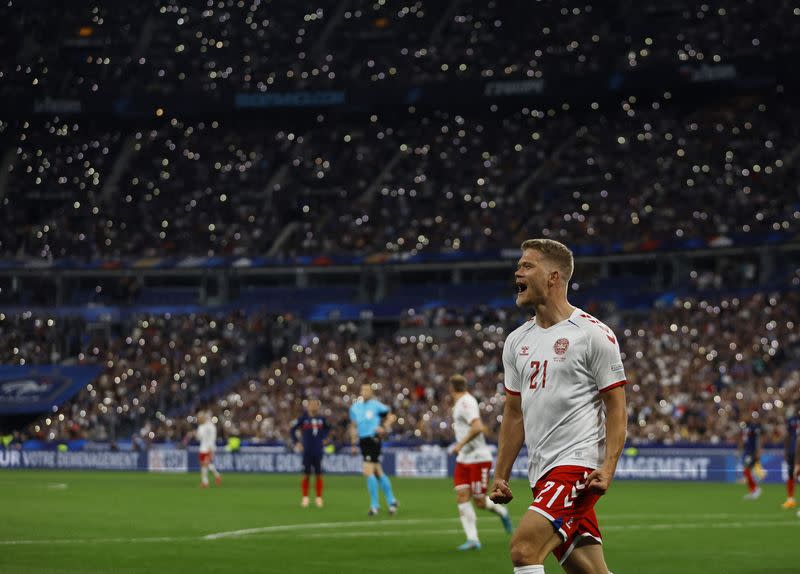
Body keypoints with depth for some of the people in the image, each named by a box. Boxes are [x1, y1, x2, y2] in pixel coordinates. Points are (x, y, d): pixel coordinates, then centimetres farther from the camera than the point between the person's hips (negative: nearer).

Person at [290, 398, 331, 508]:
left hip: (318, 451, 2)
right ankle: (305, 498, 10)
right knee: (306, 475, 0)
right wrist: (296, 442, -2)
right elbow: (292, 430, 4)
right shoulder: (303, 418, -3)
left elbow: (327, 428, 24)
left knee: (318, 474, 2)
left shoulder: (322, 419, 4)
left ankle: (319, 498, 11)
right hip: (307, 452, -2)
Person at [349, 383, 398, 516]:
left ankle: (374, 505, -9)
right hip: (363, 441, 6)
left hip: (373, 439, -6)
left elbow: (391, 416, 4)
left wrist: (384, 427, -12)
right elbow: (353, 426, 19)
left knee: (368, 472, -15)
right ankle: (391, 501, 23)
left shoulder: (376, 405, -4)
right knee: (378, 472, 12)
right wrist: (353, 444, 14)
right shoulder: (355, 407, 12)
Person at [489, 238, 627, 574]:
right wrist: (501, 475, 14)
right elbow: (514, 413, 20)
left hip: (579, 464, -7)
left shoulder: (593, 334, -5)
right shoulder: (517, 341, 15)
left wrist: (607, 467, -18)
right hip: (542, 472, 7)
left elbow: (616, 407, -7)